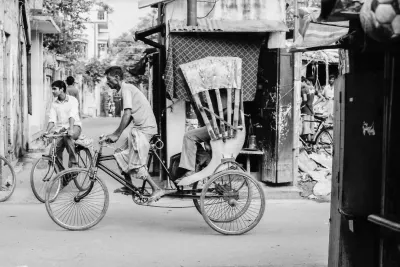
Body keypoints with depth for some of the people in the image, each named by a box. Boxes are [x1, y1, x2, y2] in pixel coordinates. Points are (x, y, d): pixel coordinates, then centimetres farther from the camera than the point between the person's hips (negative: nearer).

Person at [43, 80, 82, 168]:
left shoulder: (72, 100, -5)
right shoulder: (54, 104, 7)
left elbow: (72, 116, -20)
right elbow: (52, 119, -2)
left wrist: (71, 129, -35)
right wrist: (47, 131, -20)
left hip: (75, 126, -4)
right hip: (61, 128, 4)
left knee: (67, 137, -37)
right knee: (57, 148, -18)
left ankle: (73, 163, -26)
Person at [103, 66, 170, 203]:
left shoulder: (126, 89, -12)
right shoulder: (127, 88, 18)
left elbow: (127, 114, -21)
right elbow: (129, 116, 19)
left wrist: (117, 134, -18)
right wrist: (115, 134, 15)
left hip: (144, 128, -10)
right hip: (140, 127, 10)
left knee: (136, 163, -9)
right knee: (122, 155, 15)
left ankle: (157, 189, -7)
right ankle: (129, 187, 25)